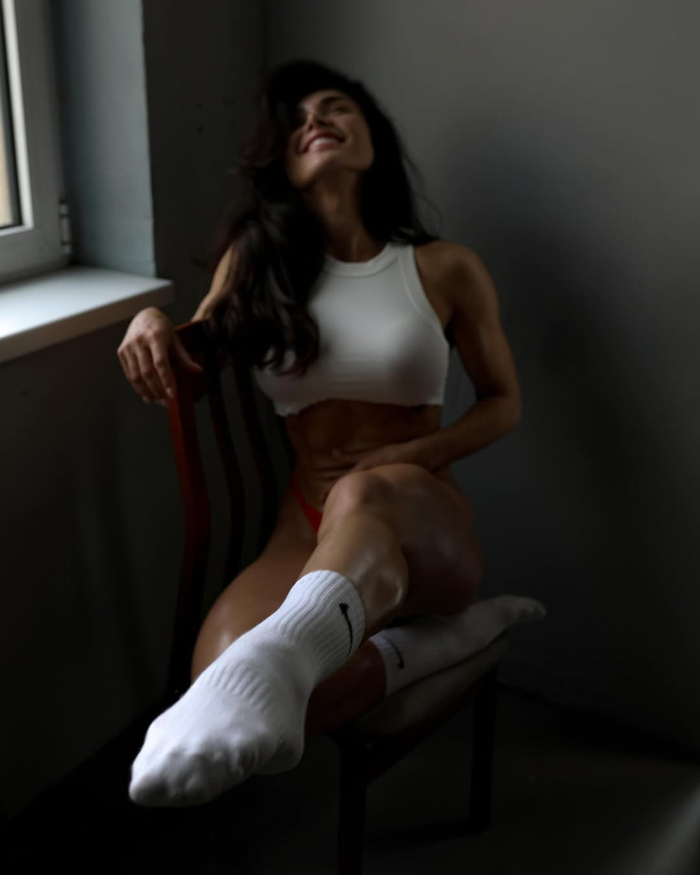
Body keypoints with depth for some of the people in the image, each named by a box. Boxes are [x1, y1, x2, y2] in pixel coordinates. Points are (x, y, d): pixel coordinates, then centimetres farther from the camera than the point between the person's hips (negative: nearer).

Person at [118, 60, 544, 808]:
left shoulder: (445, 270, 5)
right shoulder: (253, 259, 11)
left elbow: (503, 401, 13)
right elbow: (195, 367, 18)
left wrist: (408, 457, -7)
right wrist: (151, 321, -7)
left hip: (423, 525, -2)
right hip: (306, 530, 2)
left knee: (366, 494, -42)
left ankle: (270, 664, -67)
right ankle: (442, 634, -19)